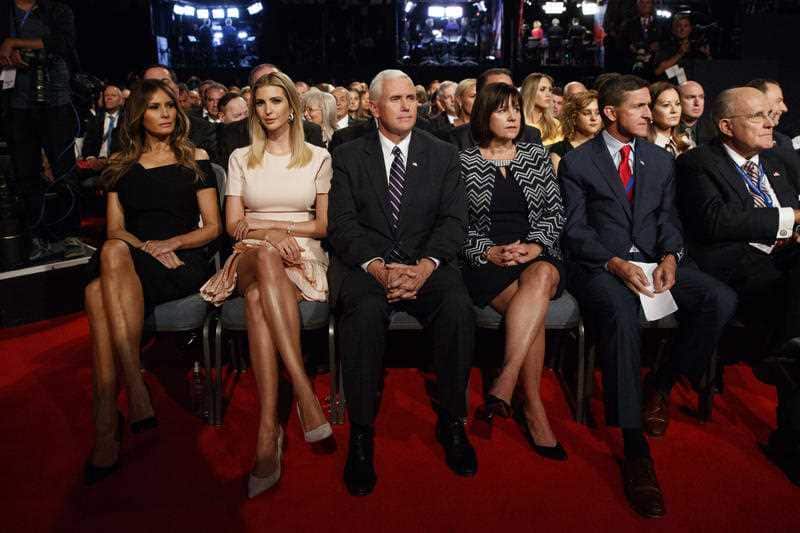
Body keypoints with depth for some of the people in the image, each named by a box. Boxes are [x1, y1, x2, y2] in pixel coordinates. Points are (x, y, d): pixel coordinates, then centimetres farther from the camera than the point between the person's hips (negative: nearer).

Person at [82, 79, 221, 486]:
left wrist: (171, 243, -10)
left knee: (99, 292, -33)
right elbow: (115, 229, 12)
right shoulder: (120, 165, 20)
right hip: (131, 262, 3)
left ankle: (106, 422, -35)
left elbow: (212, 227, 7)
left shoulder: (195, 158, 13)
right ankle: (135, 387, -39)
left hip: (184, 263, -2)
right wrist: (148, 249, -9)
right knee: (113, 252, -36)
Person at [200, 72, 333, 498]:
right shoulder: (241, 158, 16)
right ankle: (304, 390, -46)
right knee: (266, 258, -39)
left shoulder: (318, 158, 12)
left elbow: (324, 225, 9)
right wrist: (270, 234, -11)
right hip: (250, 258, 1)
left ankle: (268, 431, -41)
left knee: (258, 297, -36)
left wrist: (279, 227, -3)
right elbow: (233, 225, 8)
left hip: (303, 258, 0)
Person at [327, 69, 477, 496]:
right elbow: (342, 224, -1)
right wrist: (378, 267, -19)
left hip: (426, 263, 1)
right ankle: (361, 433, -20)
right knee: (366, 311, -34)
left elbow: (453, 220, 2)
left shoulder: (443, 154, 13)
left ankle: (451, 422, -11)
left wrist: (425, 266, -17)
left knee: (459, 308, -30)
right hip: (365, 263, -1)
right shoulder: (348, 156, 10)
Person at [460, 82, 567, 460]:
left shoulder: (537, 155, 16)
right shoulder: (464, 162, 7)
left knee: (540, 278, -35)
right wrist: (489, 252, -13)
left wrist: (536, 246, -9)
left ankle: (504, 384, -38)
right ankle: (533, 408, -26)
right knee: (535, 306, -31)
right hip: (487, 262, -2)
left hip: (537, 255, 2)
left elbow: (555, 211, 10)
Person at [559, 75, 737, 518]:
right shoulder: (577, 162, 4)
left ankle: (661, 384, 0)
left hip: (655, 260, 5)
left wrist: (670, 257, -8)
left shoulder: (661, 160, 18)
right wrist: (615, 264, -18)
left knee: (721, 299, -21)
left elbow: (668, 217, 13)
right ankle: (634, 448, -32)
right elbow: (574, 229, -3)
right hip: (600, 264, -5)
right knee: (621, 313, -37)